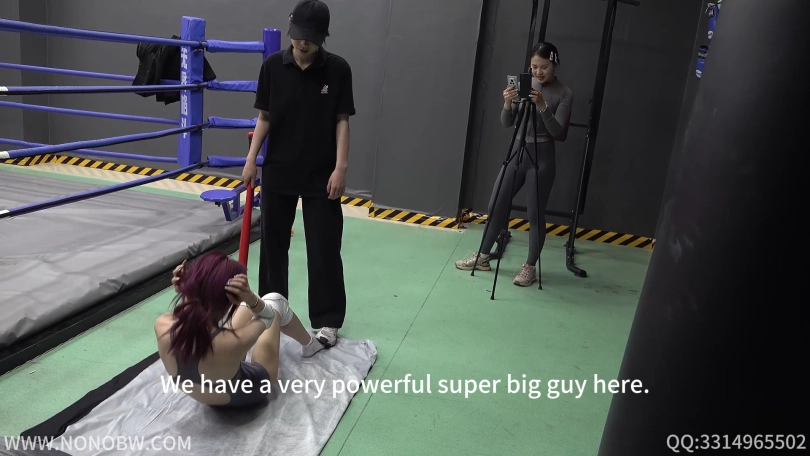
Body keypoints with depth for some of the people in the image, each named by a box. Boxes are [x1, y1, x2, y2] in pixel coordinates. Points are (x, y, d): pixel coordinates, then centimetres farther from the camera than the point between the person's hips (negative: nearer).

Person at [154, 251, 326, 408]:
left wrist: (182, 293, -21)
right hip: (247, 393, -4)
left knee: (248, 305, 16)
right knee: (275, 301, 9)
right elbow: (267, 317, -21)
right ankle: (309, 344, 41)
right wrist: (252, 300, -38)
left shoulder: (162, 327, -32)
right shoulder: (232, 343, -45)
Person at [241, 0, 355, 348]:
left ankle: (327, 320, 12)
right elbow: (264, 117, 5)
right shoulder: (273, 66, -1)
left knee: (324, 249, 1)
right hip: (277, 170, 2)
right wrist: (251, 158, -1)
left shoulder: (338, 69, -5)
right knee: (273, 242, 11)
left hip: (321, 175, -2)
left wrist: (340, 167, -9)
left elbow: (342, 121, -3)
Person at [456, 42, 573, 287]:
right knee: (496, 205, 8)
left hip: (542, 158, -4)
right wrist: (508, 105, -19)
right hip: (517, 152, 5)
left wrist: (543, 107, -26)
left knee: (535, 214, 2)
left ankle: (530, 267, 15)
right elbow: (507, 123, 2)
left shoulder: (564, 94, -7)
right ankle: (483, 257, 22)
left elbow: (559, 134, -15)